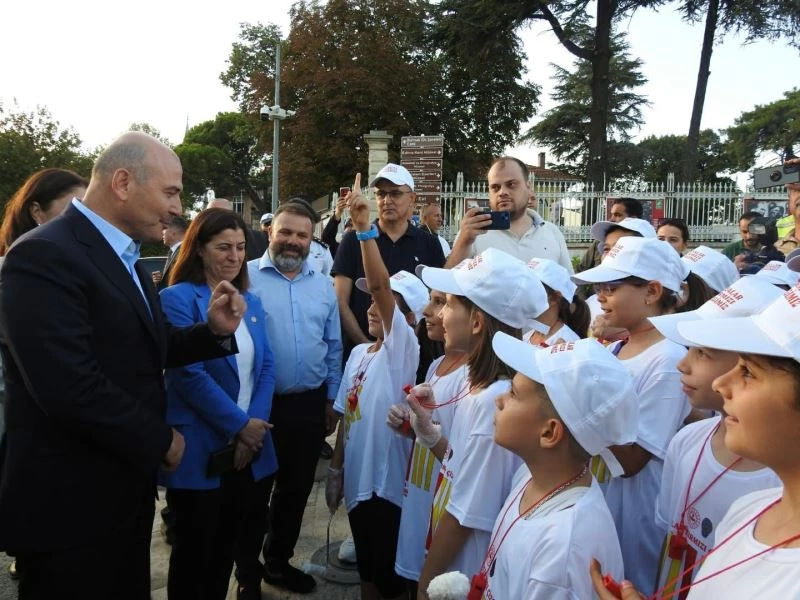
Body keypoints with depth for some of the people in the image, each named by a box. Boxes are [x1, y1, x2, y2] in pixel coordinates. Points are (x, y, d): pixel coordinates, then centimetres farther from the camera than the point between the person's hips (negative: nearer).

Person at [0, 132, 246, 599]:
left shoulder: (127, 258, 9)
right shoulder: (45, 256, -22)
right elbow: (69, 387, -29)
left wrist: (215, 330, -6)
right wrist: (160, 441, -17)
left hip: (125, 490, 9)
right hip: (70, 502, -9)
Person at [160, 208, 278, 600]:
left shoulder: (251, 302, 10)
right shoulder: (177, 299, -9)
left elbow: (266, 367, 5)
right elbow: (189, 373, -17)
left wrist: (255, 425, -9)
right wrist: (240, 424, -15)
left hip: (251, 448, 6)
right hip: (201, 451, -5)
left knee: (243, 544, 19)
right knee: (196, 554, 13)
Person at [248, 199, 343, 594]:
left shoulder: (323, 285, 8)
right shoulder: (246, 277, -7)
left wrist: (331, 399, 10)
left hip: (309, 404, 5)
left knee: (296, 488, 18)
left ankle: (278, 561, 38)